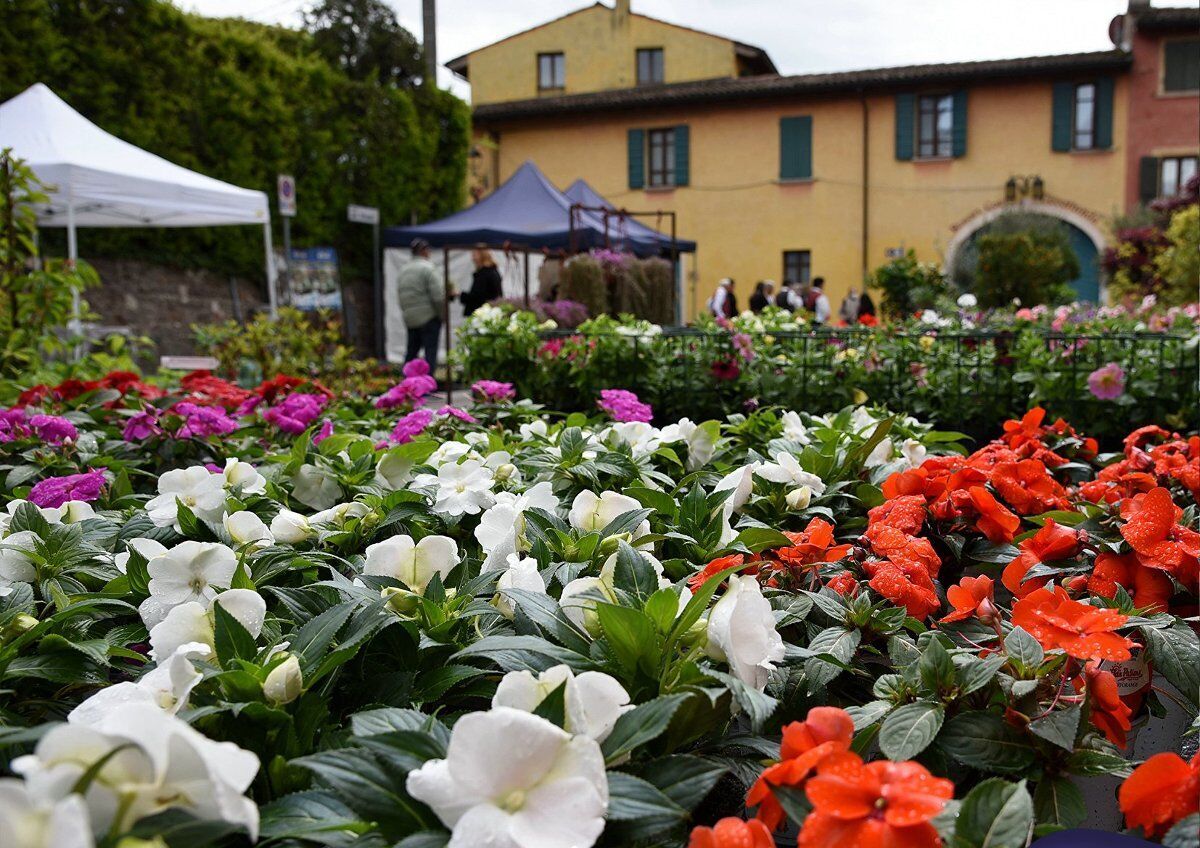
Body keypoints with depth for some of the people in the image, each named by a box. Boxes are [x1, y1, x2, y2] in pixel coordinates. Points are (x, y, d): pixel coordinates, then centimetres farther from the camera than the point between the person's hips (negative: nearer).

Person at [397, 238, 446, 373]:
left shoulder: (404, 270, 12)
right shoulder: (428, 269, -12)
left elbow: (399, 296, 13)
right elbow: (438, 296, -17)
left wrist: (407, 312, 18)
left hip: (409, 320, 7)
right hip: (429, 317, -7)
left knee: (411, 352, 16)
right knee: (430, 353, -4)